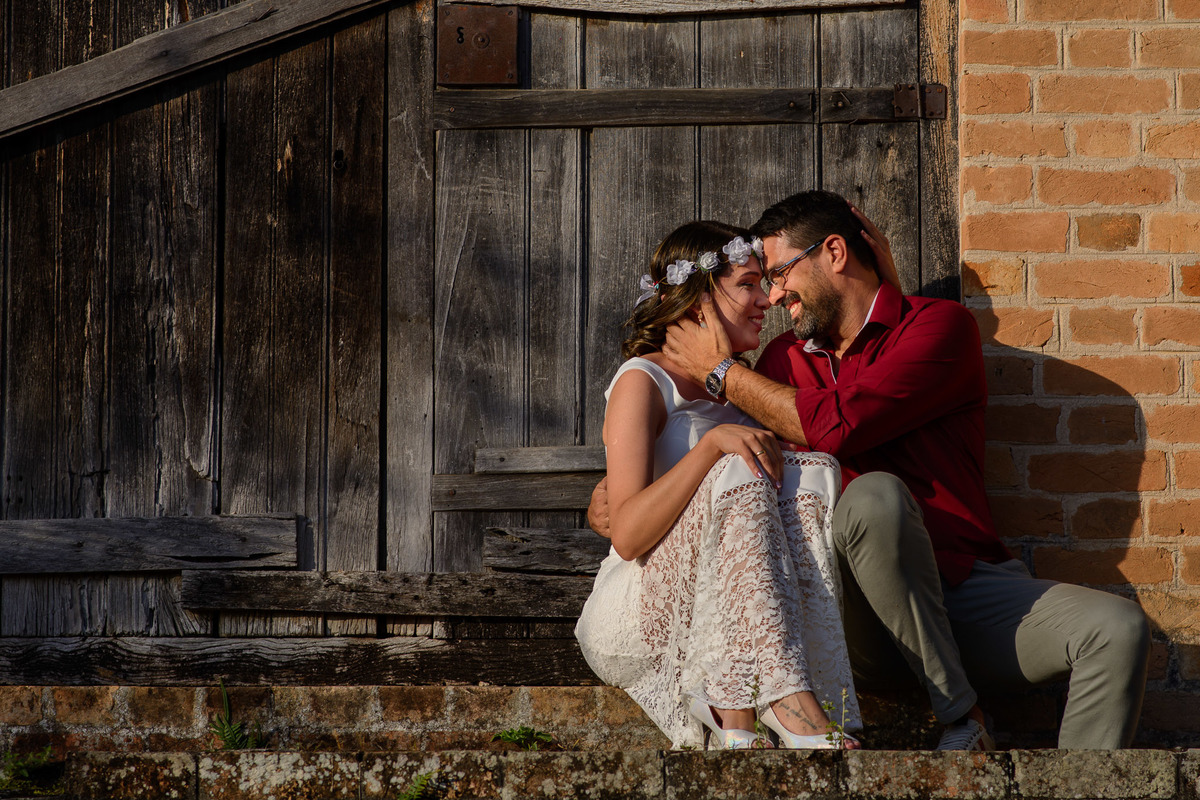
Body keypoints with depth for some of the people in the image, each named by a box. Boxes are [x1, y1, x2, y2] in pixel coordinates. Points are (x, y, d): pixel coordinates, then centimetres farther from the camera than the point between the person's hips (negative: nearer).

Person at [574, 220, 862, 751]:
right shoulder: (642, 381, -5)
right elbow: (627, 536, -17)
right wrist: (711, 444, -26)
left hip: (715, 632, 7)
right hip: (631, 621, -6)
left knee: (810, 471, -18)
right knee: (739, 475, -29)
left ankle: (735, 717, -34)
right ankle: (795, 713, -46)